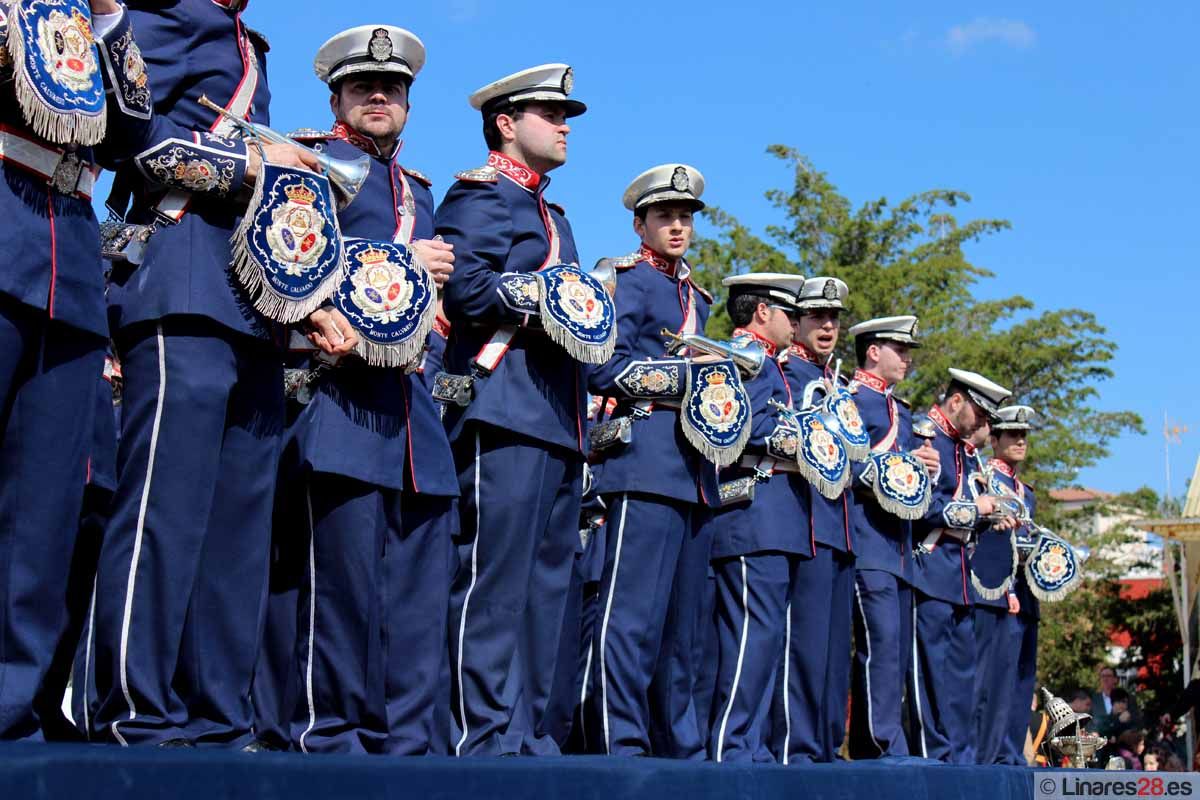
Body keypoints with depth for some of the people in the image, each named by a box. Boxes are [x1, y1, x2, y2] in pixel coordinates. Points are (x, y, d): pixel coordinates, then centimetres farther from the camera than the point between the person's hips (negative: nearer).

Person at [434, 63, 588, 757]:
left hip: (562, 418, 9)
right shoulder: (480, 195, 0)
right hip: (505, 407, -9)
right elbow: (462, 288, -15)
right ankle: (485, 738, -6)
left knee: (547, 580, 8)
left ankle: (528, 734, 12)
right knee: (495, 576, -10)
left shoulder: (552, 215, 29)